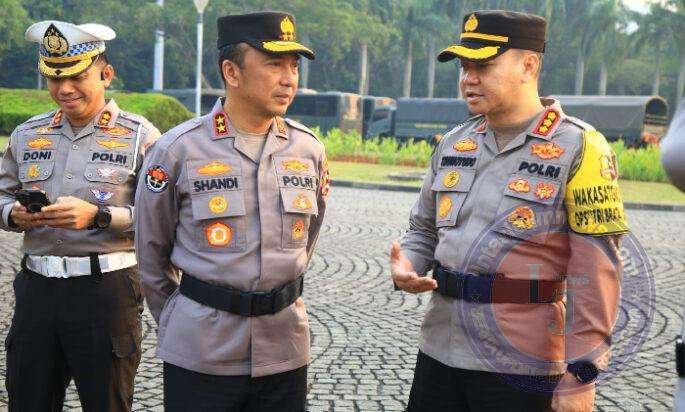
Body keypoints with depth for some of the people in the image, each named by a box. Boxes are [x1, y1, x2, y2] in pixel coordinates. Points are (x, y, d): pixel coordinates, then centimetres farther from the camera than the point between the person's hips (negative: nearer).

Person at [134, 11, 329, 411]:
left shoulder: (309, 149, 2)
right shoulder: (178, 149, -8)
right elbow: (151, 255, 3)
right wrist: (174, 323, 10)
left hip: (285, 351, 3)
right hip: (200, 354, -3)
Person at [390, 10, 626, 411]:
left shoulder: (578, 148, -10)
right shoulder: (454, 143, 7)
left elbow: (595, 273, -13)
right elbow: (424, 230, 18)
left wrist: (581, 375, -15)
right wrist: (406, 267, -3)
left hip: (520, 369, -5)